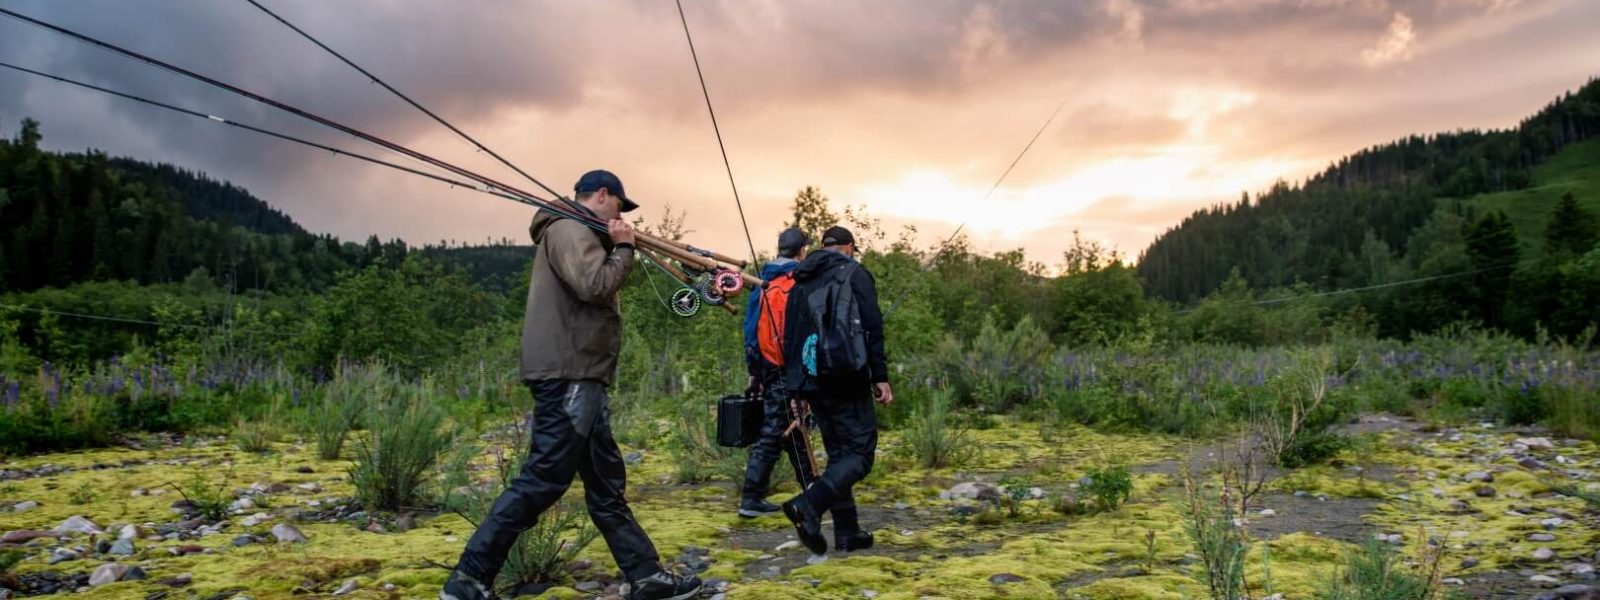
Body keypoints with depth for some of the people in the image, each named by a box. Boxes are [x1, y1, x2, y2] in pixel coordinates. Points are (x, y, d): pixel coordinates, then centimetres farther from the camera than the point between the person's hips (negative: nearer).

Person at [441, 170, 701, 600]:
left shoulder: (581, 234, 24)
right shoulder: (569, 230, -8)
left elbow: (598, 287, 21)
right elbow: (594, 286, -22)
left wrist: (616, 246, 10)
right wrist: (623, 248, -6)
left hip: (580, 377, 11)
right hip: (566, 375, -11)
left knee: (606, 484, 11)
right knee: (543, 479, -10)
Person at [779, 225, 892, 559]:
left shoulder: (801, 282, 18)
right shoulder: (854, 274, 0)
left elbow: (788, 335, 19)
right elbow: (872, 328, -9)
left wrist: (795, 386, 23)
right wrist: (880, 377, -7)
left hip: (811, 380, 7)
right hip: (845, 380, -7)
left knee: (838, 453, 15)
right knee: (860, 452, -6)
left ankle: (847, 533, 14)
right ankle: (809, 505, -28)